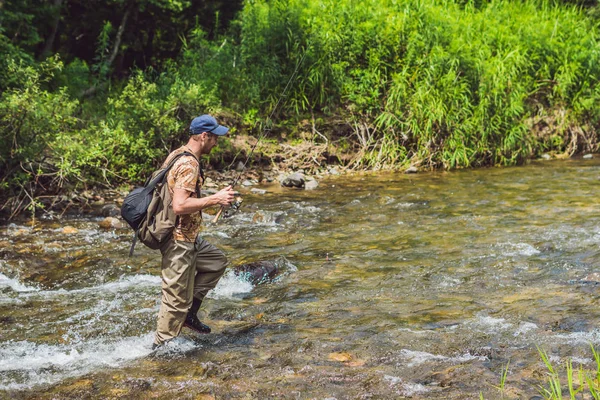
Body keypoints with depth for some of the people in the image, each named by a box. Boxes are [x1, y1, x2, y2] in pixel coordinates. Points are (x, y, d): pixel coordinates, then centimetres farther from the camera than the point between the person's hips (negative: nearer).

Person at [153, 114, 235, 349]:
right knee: (177, 299, 0)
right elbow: (179, 206, -30)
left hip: (186, 237, 10)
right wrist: (214, 200, -24)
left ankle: (189, 314, 22)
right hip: (179, 241, -10)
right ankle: (160, 347, 13)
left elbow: (173, 196, 18)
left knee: (217, 262, 23)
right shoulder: (189, 165, -22)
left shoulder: (176, 155, 9)